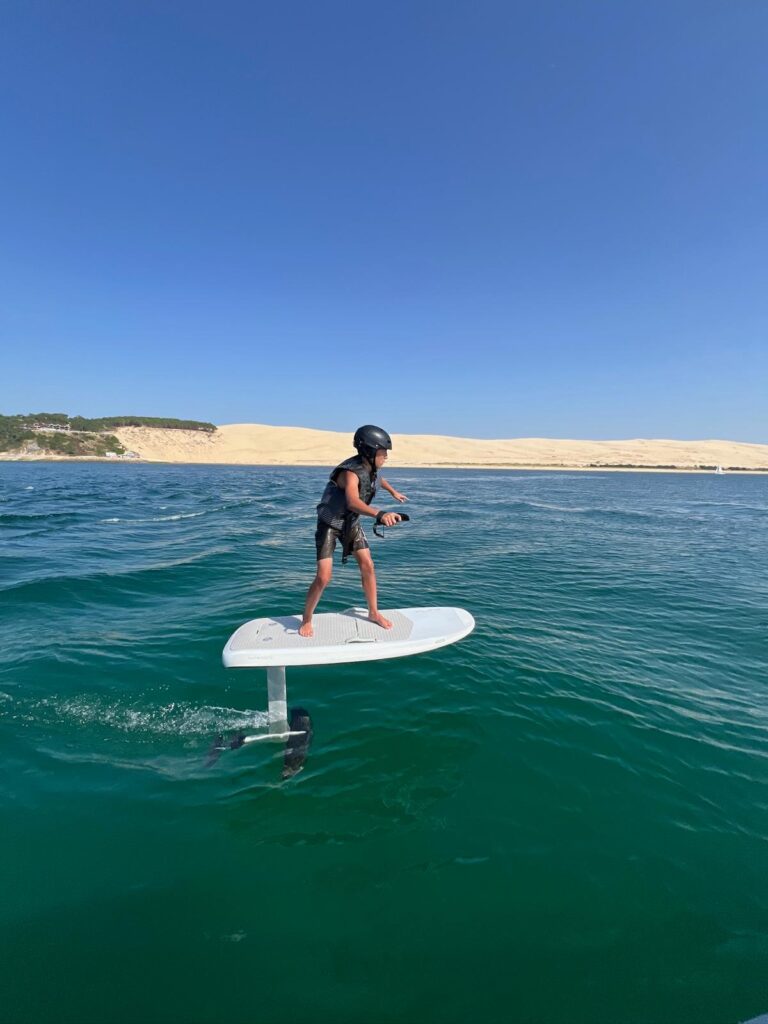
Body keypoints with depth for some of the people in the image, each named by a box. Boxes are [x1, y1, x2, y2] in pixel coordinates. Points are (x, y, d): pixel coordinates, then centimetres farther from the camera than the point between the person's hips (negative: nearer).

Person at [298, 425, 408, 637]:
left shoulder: (371, 468, -6)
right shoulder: (351, 473, -32)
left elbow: (378, 479, 22)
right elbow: (353, 502, -53)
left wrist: (393, 492, 38)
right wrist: (379, 514, -68)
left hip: (351, 522, 7)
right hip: (330, 524, -7)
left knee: (367, 566, 2)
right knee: (323, 577, -11)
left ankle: (373, 612, 20)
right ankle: (306, 620, 11)